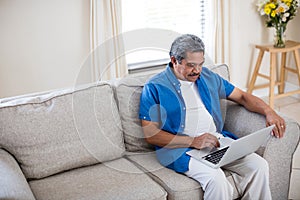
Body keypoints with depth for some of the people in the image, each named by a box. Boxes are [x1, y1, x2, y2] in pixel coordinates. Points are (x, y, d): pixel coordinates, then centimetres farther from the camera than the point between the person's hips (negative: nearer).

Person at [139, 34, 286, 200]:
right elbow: (150, 134, -8)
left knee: (259, 166, -16)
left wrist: (269, 112, 2)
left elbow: (242, 97, 22)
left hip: (218, 140, 6)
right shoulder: (154, 88, -1)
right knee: (215, 178, -32)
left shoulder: (207, 77, 16)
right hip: (182, 149, -5)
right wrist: (193, 141, -17)